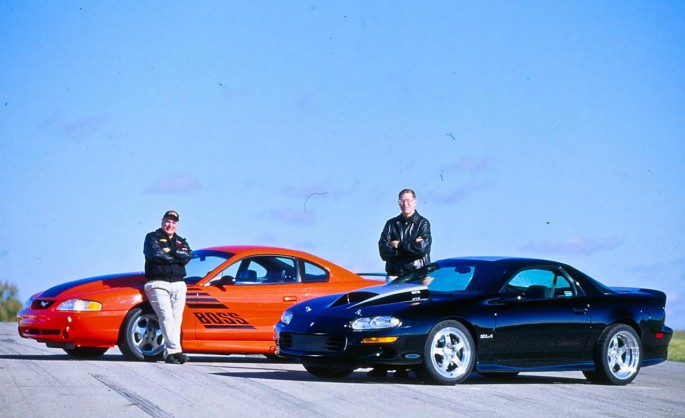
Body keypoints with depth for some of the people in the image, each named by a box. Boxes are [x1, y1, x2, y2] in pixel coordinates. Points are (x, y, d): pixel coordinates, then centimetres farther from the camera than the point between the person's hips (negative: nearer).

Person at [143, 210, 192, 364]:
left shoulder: (180, 241, 23)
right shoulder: (152, 237, 9)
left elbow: (188, 256, 0)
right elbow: (156, 254, -12)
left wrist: (170, 251, -11)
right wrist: (176, 257, -2)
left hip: (178, 285, 5)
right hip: (158, 284, -5)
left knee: (176, 319, -3)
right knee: (166, 317, -18)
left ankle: (169, 353, -4)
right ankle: (175, 350, -26)